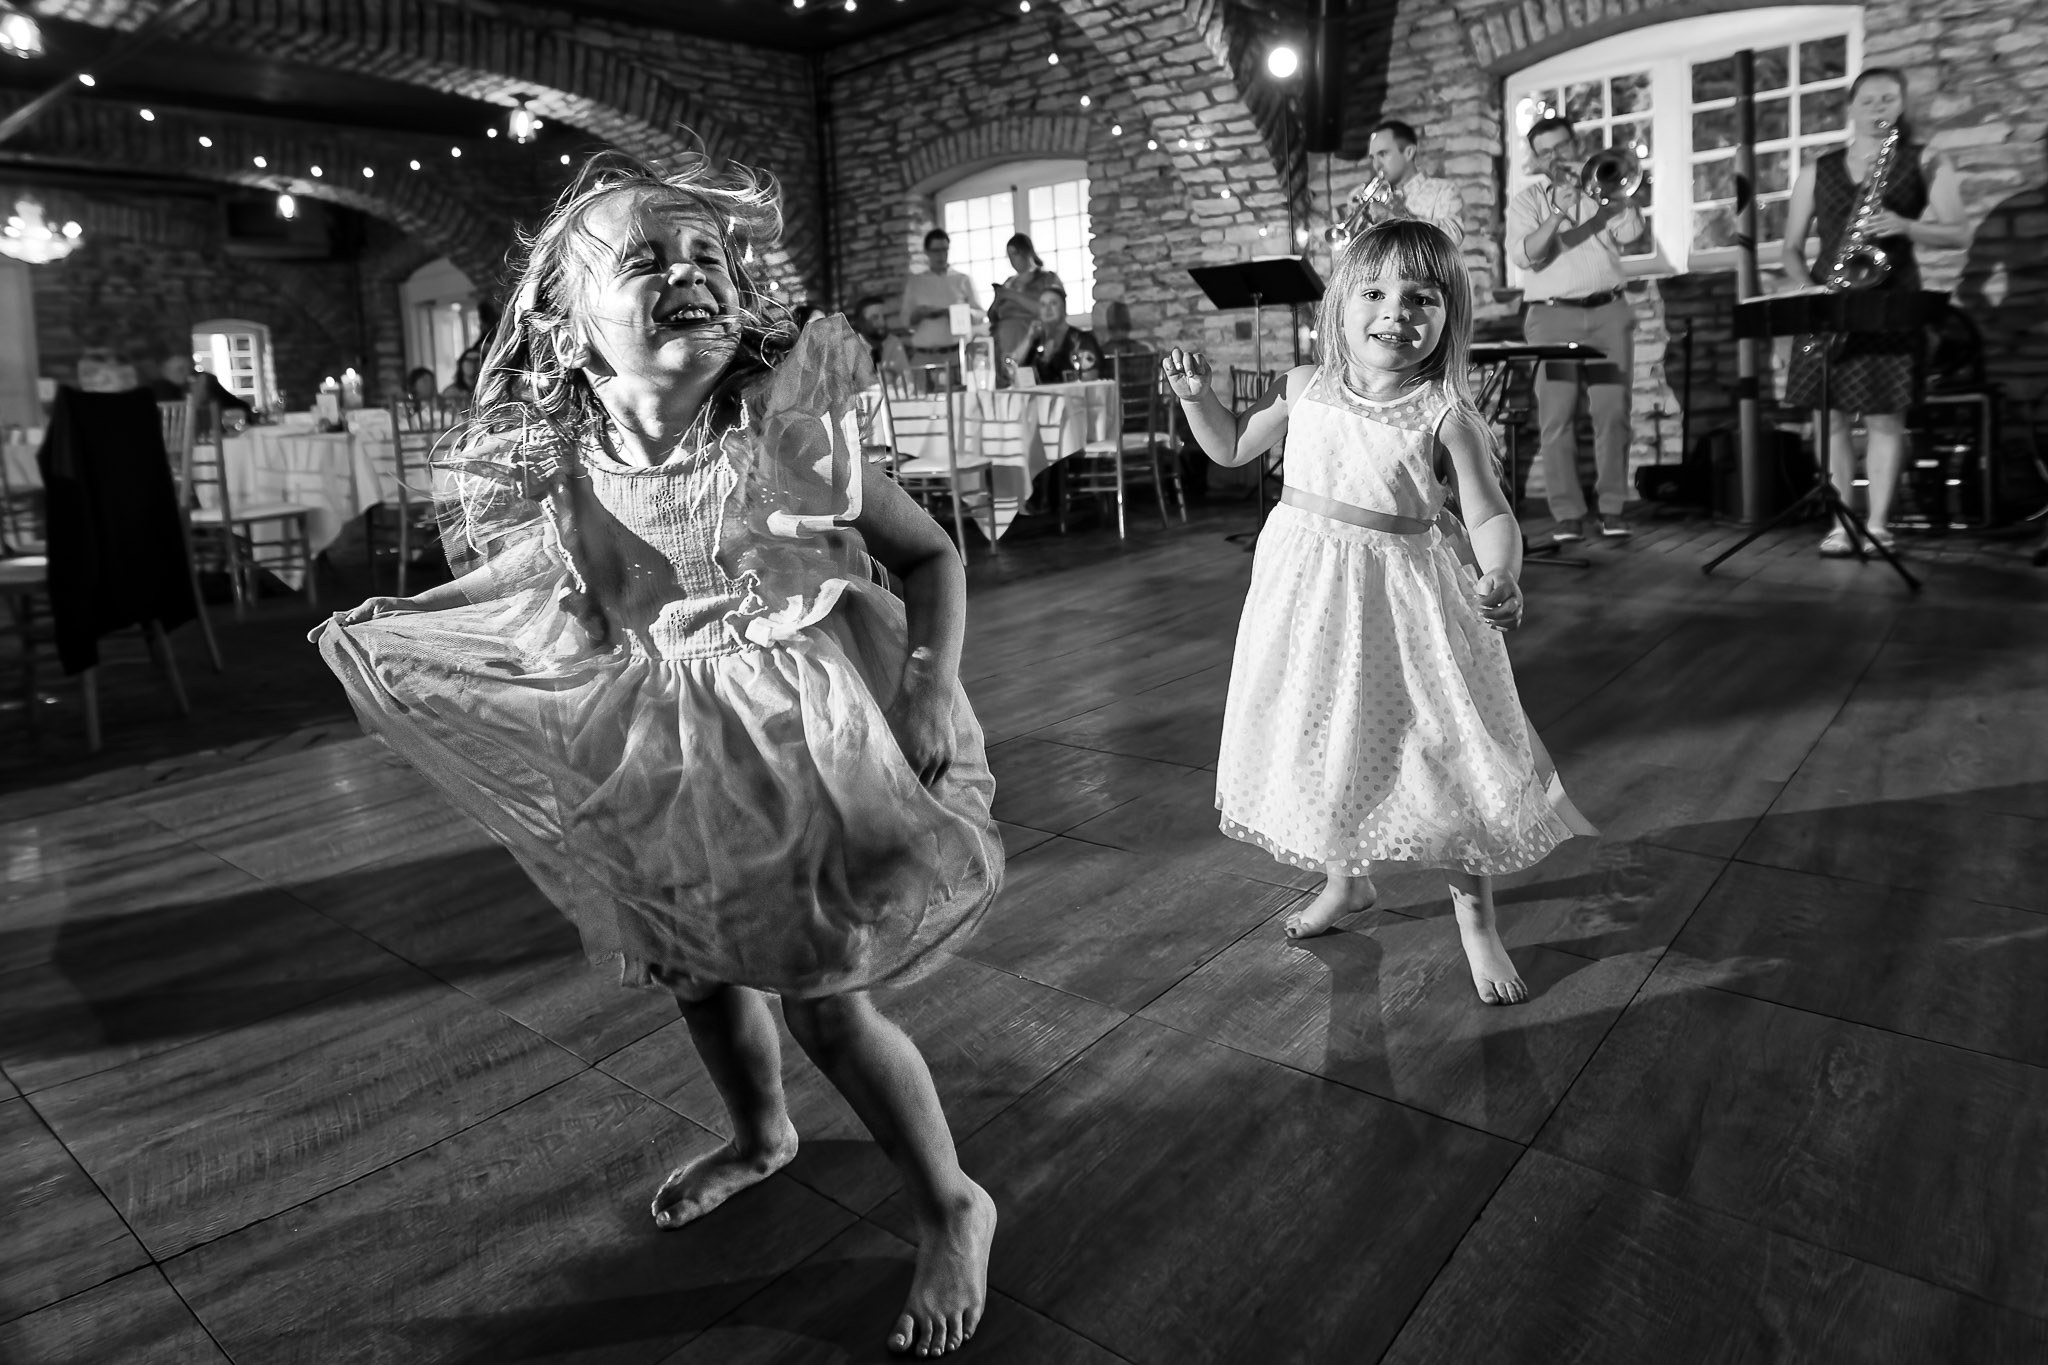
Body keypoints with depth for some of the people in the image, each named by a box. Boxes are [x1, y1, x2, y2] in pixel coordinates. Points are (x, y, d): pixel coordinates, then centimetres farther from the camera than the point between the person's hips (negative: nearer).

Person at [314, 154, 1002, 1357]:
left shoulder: (794, 431, -18)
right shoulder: (559, 473, -9)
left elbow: (930, 554, -9)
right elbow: (519, 601, 9)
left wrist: (938, 678, -22)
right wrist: (384, 643, 0)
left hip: (802, 730, -5)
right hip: (666, 755, 5)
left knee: (821, 995, -6)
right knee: (695, 966, 20)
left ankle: (953, 1208, 20)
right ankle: (762, 1137, 53)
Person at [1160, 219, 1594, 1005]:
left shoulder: (1445, 414, -12)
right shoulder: (1305, 388, 1)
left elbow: (1490, 514, -15)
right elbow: (1232, 449, 15)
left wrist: (1501, 578, -34)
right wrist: (1196, 395, -1)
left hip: (1399, 596, -4)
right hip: (1307, 587, 4)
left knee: (1443, 757, 0)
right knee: (1322, 743, 17)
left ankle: (1475, 918, 21)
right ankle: (1344, 879, 41)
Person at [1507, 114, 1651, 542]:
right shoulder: (1526, 200, 10)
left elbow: (1634, 234, 0)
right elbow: (1524, 255, -8)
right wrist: (1559, 213, -18)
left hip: (1608, 312, 2)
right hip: (1553, 317, -1)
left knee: (1612, 412, -3)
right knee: (1557, 418, -7)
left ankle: (1614, 509, 3)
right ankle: (1567, 514, -4)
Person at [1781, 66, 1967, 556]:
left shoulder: (1926, 162, 8)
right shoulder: (1817, 171, 13)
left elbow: (1958, 234, 1)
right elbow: (1792, 248, 11)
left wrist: (1904, 226, -17)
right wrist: (1806, 290, -7)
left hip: (1890, 299, -2)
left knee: (1884, 417, -4)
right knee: (1829, 416, -2)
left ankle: (1877, 523, 0)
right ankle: (1841, 523, 3)